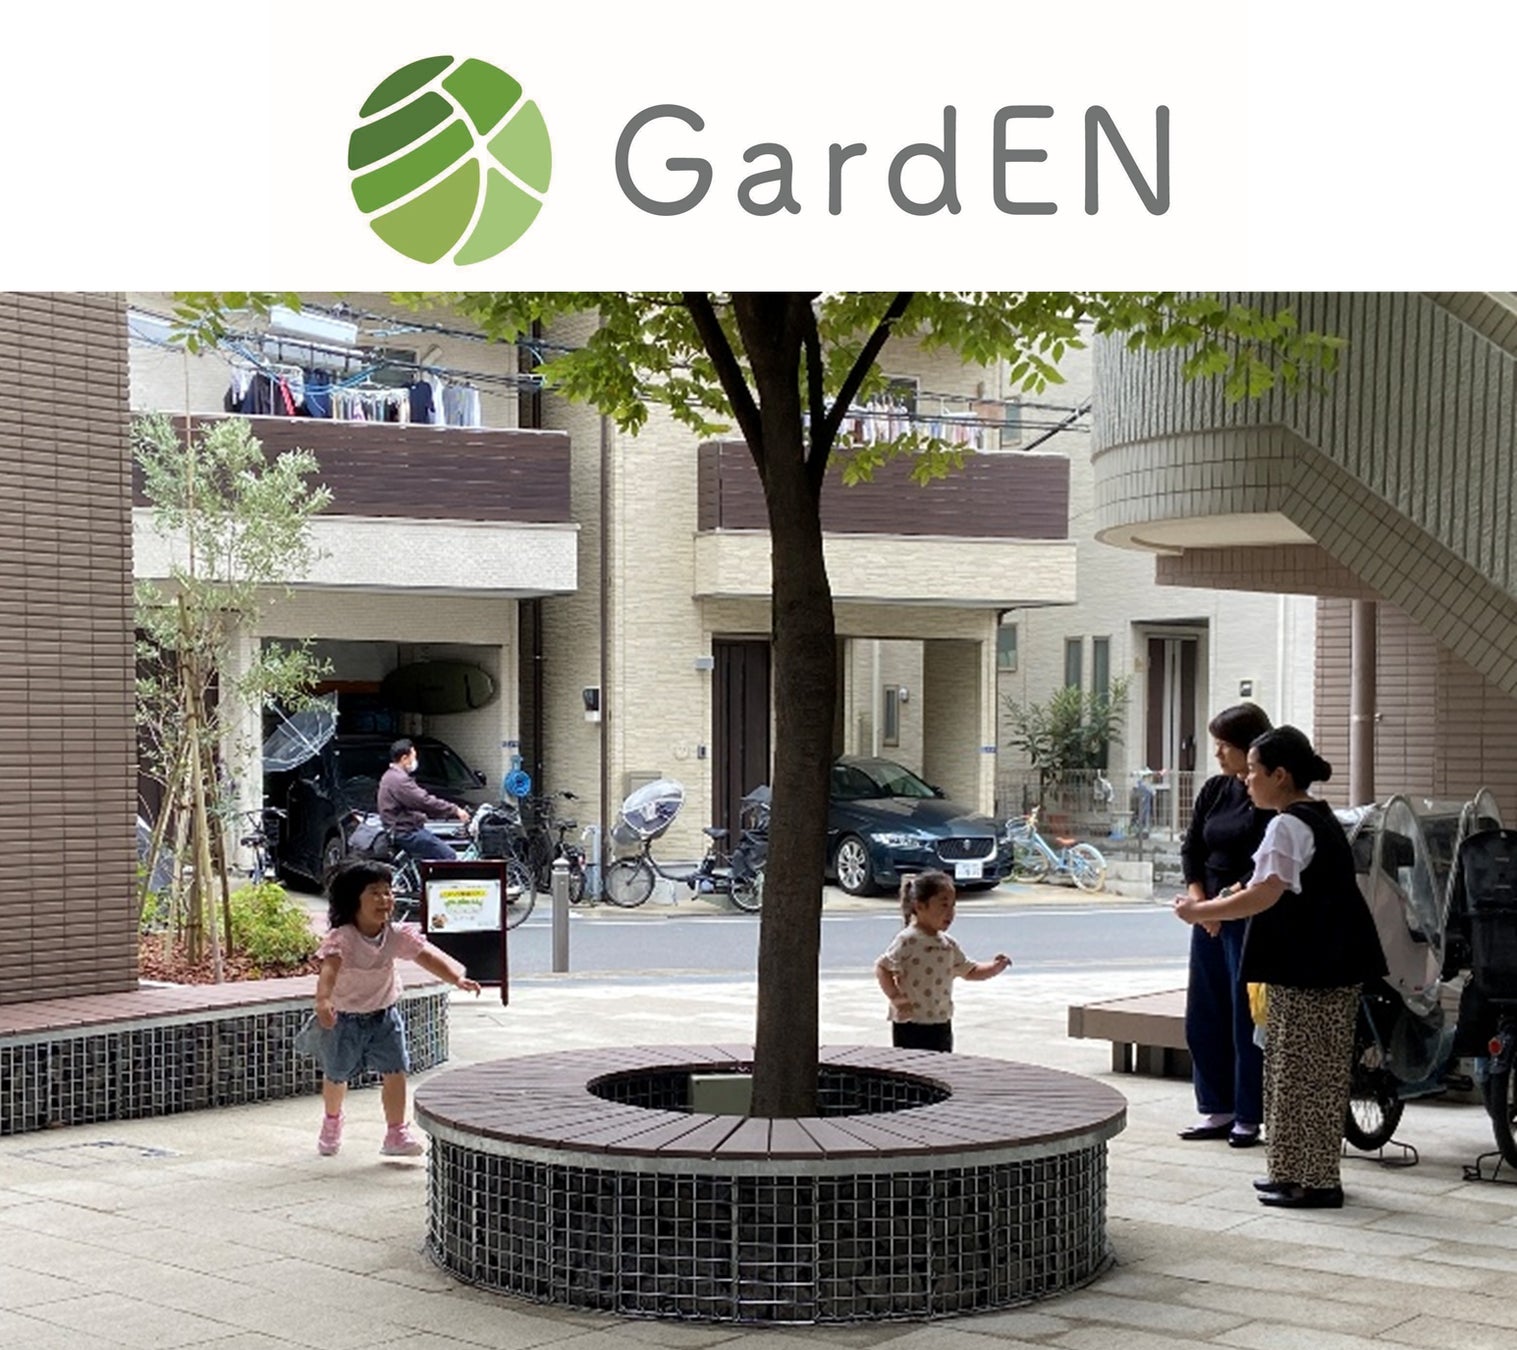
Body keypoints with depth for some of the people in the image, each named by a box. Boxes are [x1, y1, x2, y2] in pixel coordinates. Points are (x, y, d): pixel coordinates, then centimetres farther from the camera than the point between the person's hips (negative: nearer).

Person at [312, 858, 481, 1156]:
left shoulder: (398, 935, -14)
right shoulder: (341, 938, -27)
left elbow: (428, 956, -20)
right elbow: (329, 969, -41)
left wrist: (458, 978, -35)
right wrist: (323, 1002, -60)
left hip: (384, 1014, 2)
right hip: (344, 1018, -2)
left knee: (395, 1071, -10)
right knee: (336, 1076, 16)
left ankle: (396, 1133, 1)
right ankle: (332, 1121, 45)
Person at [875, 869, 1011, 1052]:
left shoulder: (947, 944, 11)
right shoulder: (908, 940, -14)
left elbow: (969, 971, 21)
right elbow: (882, 968, -16)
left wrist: (994, 967, 4)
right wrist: (896, 998, -25)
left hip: (941, 1025, 8)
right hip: (911, 1026, -8)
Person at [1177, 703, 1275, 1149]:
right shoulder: (1214, 790, 10)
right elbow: (1191, 848, 12)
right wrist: (1198, 899, -1)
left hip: (1253, 921, -7)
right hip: (1208, 917, 7)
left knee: (1247, 1019, -2)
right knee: (1204, 1015, 10)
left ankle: (1248, 1117, 8)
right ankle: (1216, 1110, 21)